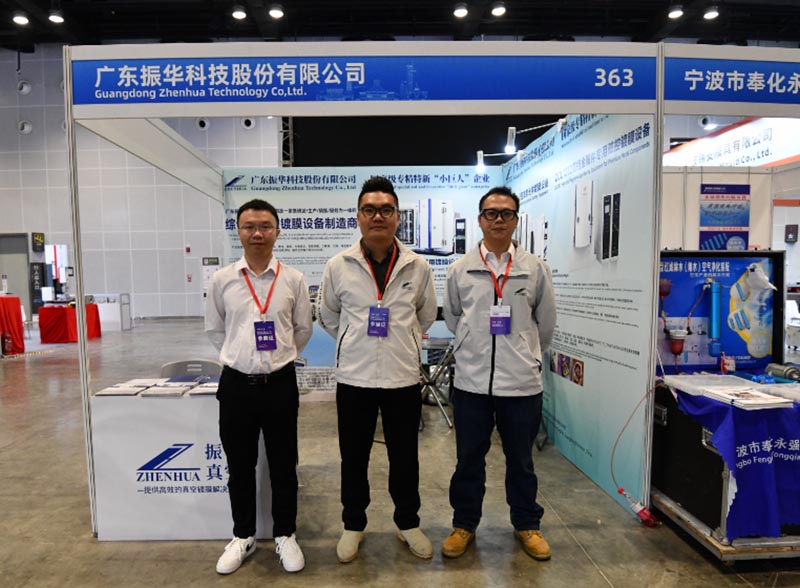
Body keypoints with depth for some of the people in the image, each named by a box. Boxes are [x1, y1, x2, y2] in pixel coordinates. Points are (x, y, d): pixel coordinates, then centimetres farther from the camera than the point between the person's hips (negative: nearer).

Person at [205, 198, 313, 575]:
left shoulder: (293, 280, -1)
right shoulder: (222, 280, 0)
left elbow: (303, 329, 8)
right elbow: (214, 329, 11)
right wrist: (242, 358, 11)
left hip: (280, 384, -1)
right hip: (236, 385, 1)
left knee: (283, 466, 11)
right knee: (240, 467, 14)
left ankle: (285, 536, 31)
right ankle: (243, 536, 35)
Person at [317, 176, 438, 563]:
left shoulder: (418, 267, -3)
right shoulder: (338, 266, -4)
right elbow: (326, 316, 11)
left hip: (404, 378, 1)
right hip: (354, 378, 0)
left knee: (405, 458, 15)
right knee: (353, 458, 15)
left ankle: (408, 523, 38)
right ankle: (353, 525, 37)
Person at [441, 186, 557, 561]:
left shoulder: (535, 268, 0)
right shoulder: (461, 269, 1)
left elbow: (546, 323, 10)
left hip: (522, 382, 0)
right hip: (472, 380, 0)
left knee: (521, 460, 17)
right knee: (469, 459, 14)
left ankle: (526, 524, 37)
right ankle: (464, 523, 34)